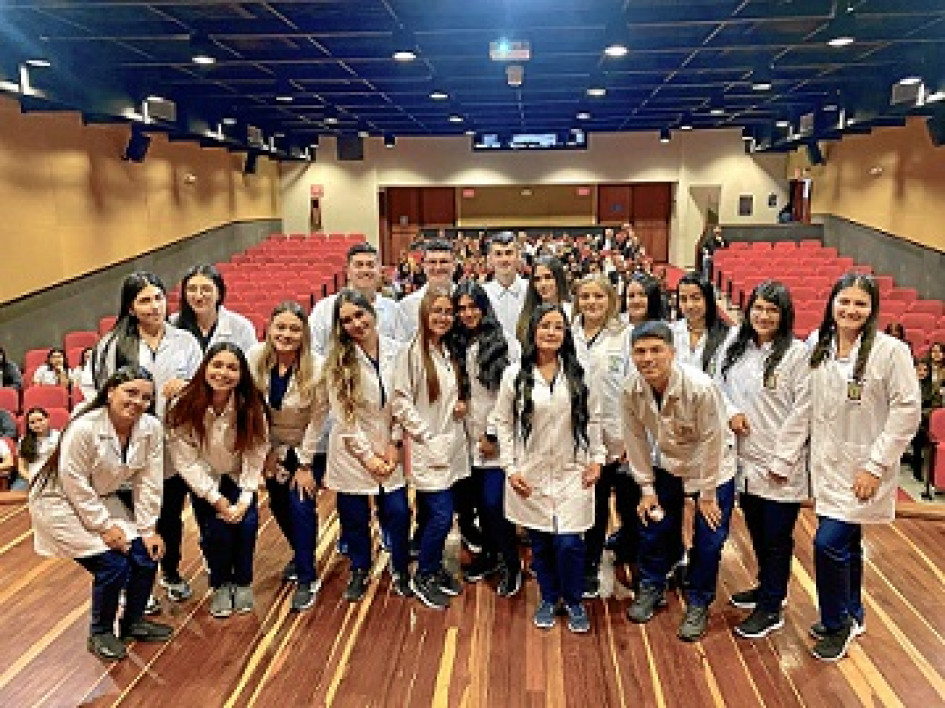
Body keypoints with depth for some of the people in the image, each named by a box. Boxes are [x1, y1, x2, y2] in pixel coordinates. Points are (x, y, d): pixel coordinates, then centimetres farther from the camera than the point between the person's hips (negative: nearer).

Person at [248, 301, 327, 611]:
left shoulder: (317, 367, -25)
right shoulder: (256, 358, -18)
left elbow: (316, 419, -16)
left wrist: (305, 465, -12)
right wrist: (268, 452, -5)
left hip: (306, 446, -3)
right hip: (272, 445, 3)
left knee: (301, 504, -9)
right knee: (278, 504, 12)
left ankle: (307, 579, 8)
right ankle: (300, 555, 40)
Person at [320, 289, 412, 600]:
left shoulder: (396, 351, -5)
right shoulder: (338, 361, -9)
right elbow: (342, 415, -9)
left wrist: (395, 444, -5)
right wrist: (367, 455, -10)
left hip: (389, 449, 1)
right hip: (352, 451, -1)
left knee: (397, 512, 2)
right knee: (354, 515, 9)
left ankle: (400, 571, 27)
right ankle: (359, 571, 34)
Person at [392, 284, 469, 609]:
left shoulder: (449, 351, 10)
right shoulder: (412, 352, -13)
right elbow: (400, 403, -14)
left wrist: (459, 406, 2)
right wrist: (426, 436, -14)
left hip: (451, 447, 7)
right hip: (427, 450, -6)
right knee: (441, 516, -7)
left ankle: (435, 568, 32)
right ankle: (422, 576, 14)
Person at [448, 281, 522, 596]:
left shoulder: (505, 342, -7)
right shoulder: (456, 345, 8)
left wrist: (494, 435, -10)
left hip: (497, 440, -5)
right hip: (468, 439, 5)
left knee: (494, 503, -7)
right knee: (477, 502, 9)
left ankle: (511, 564, 13)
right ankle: (489, 553, 31)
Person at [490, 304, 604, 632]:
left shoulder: (579, 375, 2)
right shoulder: (515, 376, -2)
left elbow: (593, 419, 8)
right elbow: (503, 423, 1)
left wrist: (596, 459, 3)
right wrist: (510, 468, -4)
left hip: (571, 472, 0)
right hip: (531, 474, 0)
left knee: (569, 543, -3)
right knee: (540, 542, 9)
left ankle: (574, 602, 21)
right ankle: (548, 599, 32)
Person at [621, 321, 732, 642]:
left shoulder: (700, 387, -33)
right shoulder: (631, 389, -20)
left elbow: (710, 441, -23)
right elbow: (636, 438, -7)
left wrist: (707, 493, -14)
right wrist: (647, 488, -3)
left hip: (711, 468, -4)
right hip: (667, 465, 4)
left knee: (708, 540, 2)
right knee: (654, 528, 11)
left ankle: (698, 604, 24)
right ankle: (651, 588, 35)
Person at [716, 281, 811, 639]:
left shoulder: (796, 353, -11)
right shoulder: (735, 350, 6)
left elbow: (802, 410, -13)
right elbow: (718, 387, 14)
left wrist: (783, 461, -15)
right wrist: (730, 412, -8)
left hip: (780, 465, -6)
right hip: (745, 460, 6)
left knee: (777, 535, 6)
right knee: (756, 530, 20)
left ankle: (771, 608, 20)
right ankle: (768, 586, 41)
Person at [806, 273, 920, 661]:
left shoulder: (889, 350, -14)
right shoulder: (820, 348, 3)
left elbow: (908, 410, -14)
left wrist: (875, 466, -15)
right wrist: (815, 457, 9)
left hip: (863, 470, -5)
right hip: (827, 464, 5)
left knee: (829, 543, -9)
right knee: (846, 543, 19)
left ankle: (837, 624, 14)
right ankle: (851, 615, 39)